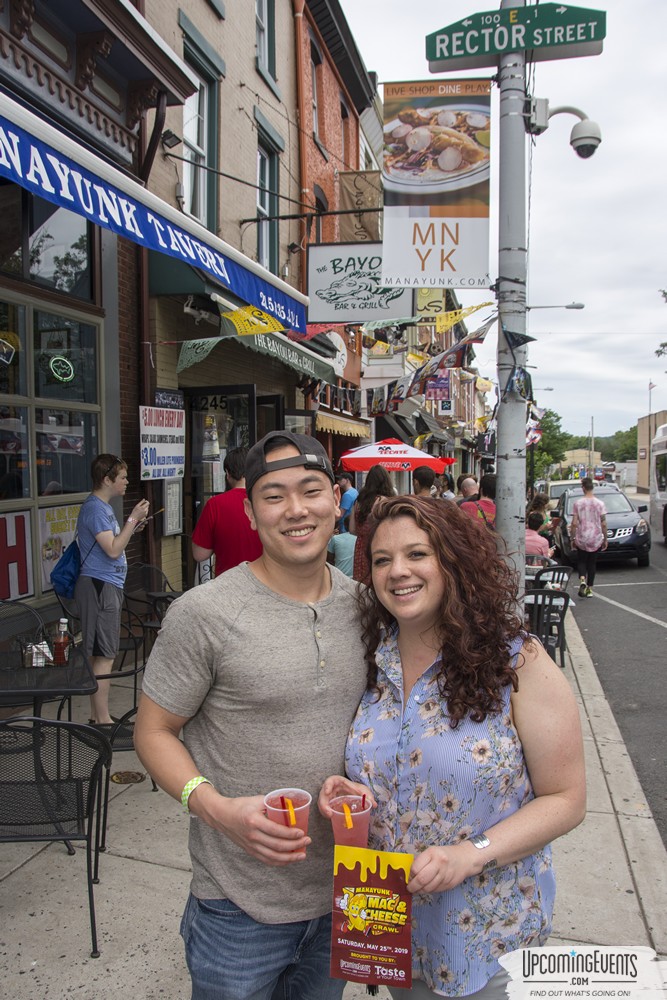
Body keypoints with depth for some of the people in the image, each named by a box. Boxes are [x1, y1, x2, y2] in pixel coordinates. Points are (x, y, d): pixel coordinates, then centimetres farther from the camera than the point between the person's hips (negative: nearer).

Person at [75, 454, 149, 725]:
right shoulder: (94, 507, -16)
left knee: (100, 654, 14)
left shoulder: (103, 506, 16)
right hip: (100, 587, -10)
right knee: (104, 656, -5)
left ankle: (97, 716, 23)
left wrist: (131, 528, 9)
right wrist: (133, 519, -18)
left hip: (107, 586, 10)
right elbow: (113, 550, -22)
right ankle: (103, 720, 2)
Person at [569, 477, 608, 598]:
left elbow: (574, 523, -7)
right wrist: (605, 539, 7)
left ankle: (582, 580, -15)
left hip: (581, 539, -1)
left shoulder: (578, 503, -6)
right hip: (596, 539, 1)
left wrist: (572, 538, 3)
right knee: (592, 563, 13)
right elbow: (604, 524, -3)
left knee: (581, 561, 12)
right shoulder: (600, 504, -4)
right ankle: (590, 588, 14)